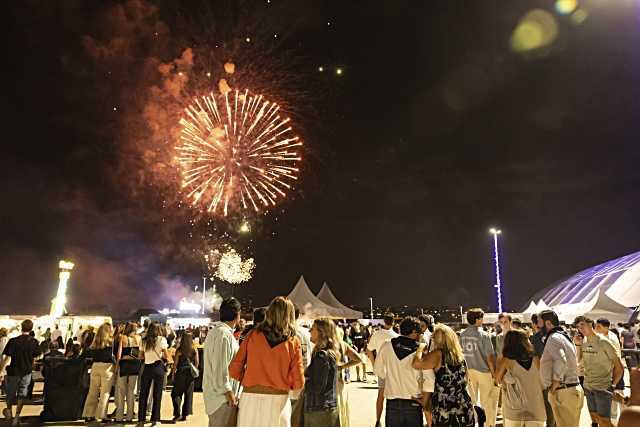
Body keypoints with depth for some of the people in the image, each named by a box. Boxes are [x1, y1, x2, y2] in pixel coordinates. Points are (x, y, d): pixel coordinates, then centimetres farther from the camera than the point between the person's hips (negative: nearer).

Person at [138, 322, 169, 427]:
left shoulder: (144, 340, 6)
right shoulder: (161, 339, -4)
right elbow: (166, 356, -6)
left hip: (147, 368, 3)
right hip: (158, 367, -3)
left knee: (143, 394, 11)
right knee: (157, 395, 5)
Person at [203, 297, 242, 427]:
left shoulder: (215, 331, 12)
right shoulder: (224, 334, -20)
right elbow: (220, 368, -22)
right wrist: (228, 392, -19)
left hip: (214, 391, 10)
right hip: (222, 394, -10)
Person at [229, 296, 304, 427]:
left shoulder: (253, 336, -2)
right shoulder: (293, 342, -5)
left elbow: (234, 370, 0)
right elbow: (298, 383, -4)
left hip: (250, 398, 1)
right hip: (278, 401, -1)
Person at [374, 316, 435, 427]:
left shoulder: (386, 346, -4)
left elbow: (378, 370, 7)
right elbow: (429, 380, -13)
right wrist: (424, 400, -1)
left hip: (392, 403, 2)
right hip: (413, 404, -1)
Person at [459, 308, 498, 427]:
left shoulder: (462, 335, -2)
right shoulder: (484, 335, -17)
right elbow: (490, 357, -16)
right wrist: (494, 374, -6)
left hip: (468, 371, 5)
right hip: (483, 371, -5)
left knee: (471, 399, 18)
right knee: (486, 401, 11)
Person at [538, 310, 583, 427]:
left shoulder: (553, 338, -14)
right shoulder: (563, 336, 17)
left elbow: (561, 361, -28)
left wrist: (554, 387, -19)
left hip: (563, 393, -10)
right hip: (574, 389, 10)